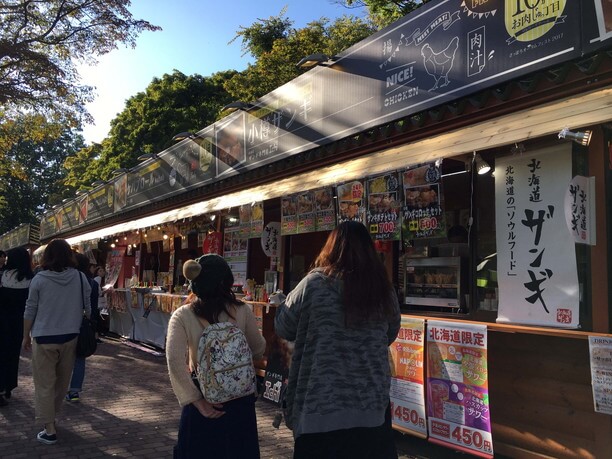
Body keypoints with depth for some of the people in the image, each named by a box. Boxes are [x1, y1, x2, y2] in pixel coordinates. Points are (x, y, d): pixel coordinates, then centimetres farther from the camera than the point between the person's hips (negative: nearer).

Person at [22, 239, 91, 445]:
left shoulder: (39, 279, -8)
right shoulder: (80, 278, -3)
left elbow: (30, 311, -2)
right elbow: (88, 308, 3)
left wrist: (26, 336, 10)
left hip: (44, 338, -3)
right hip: (70, 337, 3)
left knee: (44, 384, 6)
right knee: (61, 382, 19)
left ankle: (49, 430, 8)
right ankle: (49, 415, 37)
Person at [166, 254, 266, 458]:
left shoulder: (182, 316, -11)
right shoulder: (242, 311, -10)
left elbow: (175, 362, -20)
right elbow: (259, 351, 2)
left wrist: (196, 401, -16)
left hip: (203, 399, 0)